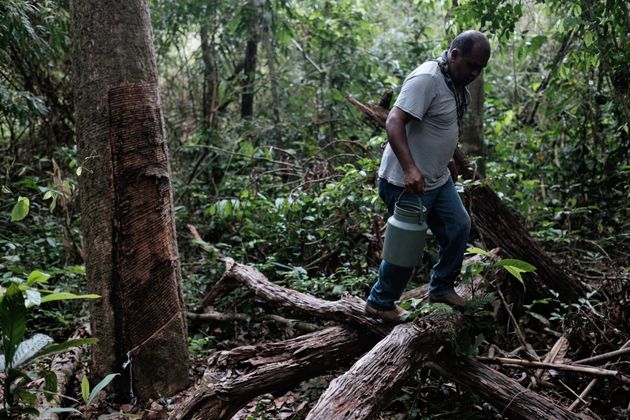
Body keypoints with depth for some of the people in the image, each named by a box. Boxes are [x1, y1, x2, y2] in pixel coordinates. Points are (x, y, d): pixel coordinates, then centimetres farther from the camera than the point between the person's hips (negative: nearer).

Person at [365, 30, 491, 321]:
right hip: (406, 183, -9)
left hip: (438, 179, 9)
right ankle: (380, 304, 20)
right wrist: (410, 168, -39)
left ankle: (441, 288, 31)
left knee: (459, 227, 13)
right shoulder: (427, 79, -22)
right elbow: (394, 122, -30)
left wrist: (448, 162, 27)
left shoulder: (458, 85, 9)